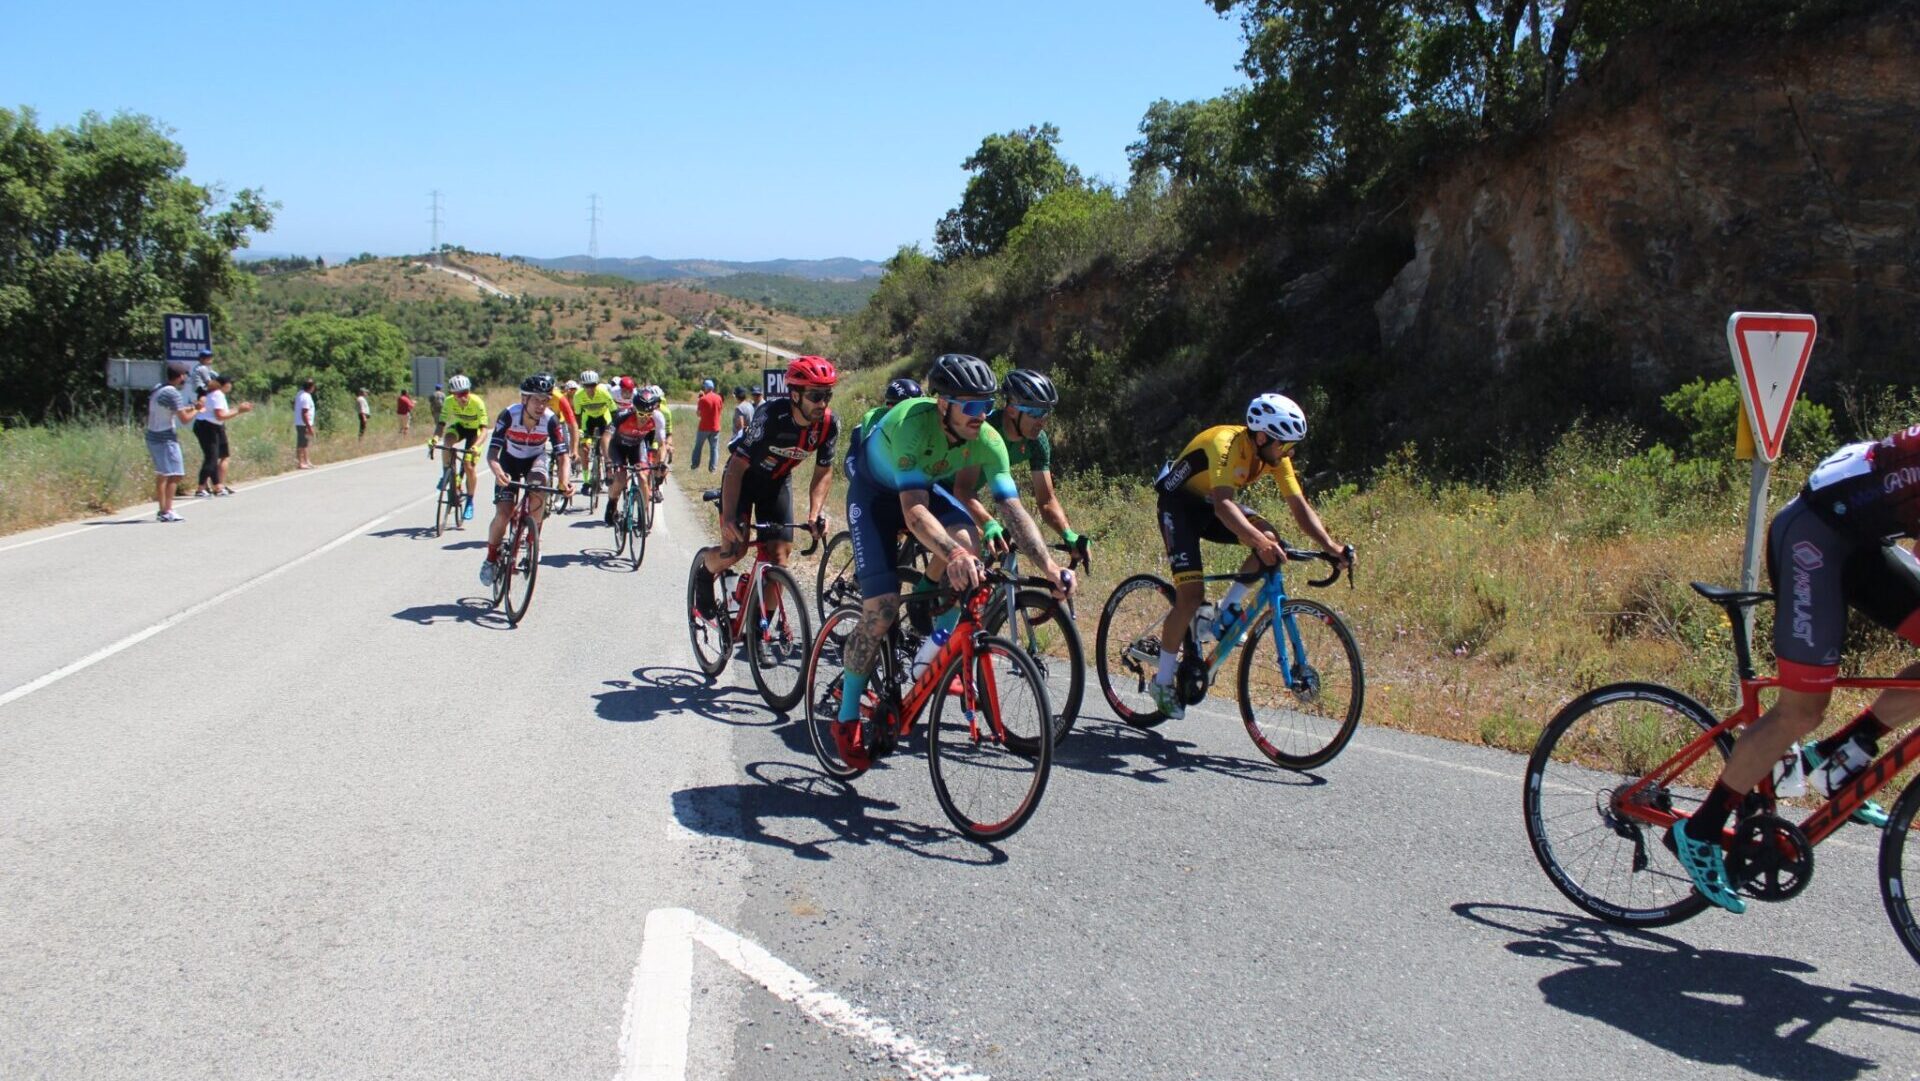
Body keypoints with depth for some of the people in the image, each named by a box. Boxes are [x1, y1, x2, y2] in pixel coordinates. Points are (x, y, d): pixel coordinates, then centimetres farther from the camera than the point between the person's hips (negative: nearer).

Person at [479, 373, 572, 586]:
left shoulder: (551, 420, -28)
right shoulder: (509, 415, -30)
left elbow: (562, 454, -28)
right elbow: (492, 452, -32)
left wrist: (564, 481, -47)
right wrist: (498, 472, -54)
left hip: (536, 458, 0)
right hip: (510, 460, 0)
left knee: (537, 487, -33)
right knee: (503, 513, -13)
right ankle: (491, 558, 12)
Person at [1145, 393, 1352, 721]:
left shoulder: (1274, 456, -12)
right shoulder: (1227, 445, -33)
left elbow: (1300, 506, -13)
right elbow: (1223, 505, -47)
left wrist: (1331, 546, -26)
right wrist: (1258, 541, -61)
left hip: (1210, 504, 7)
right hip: (1179, 502, -7)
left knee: (1270, 539, -20)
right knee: (1191, 596, -17)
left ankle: (1227, 612, -3)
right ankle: (1162, 681, -1)